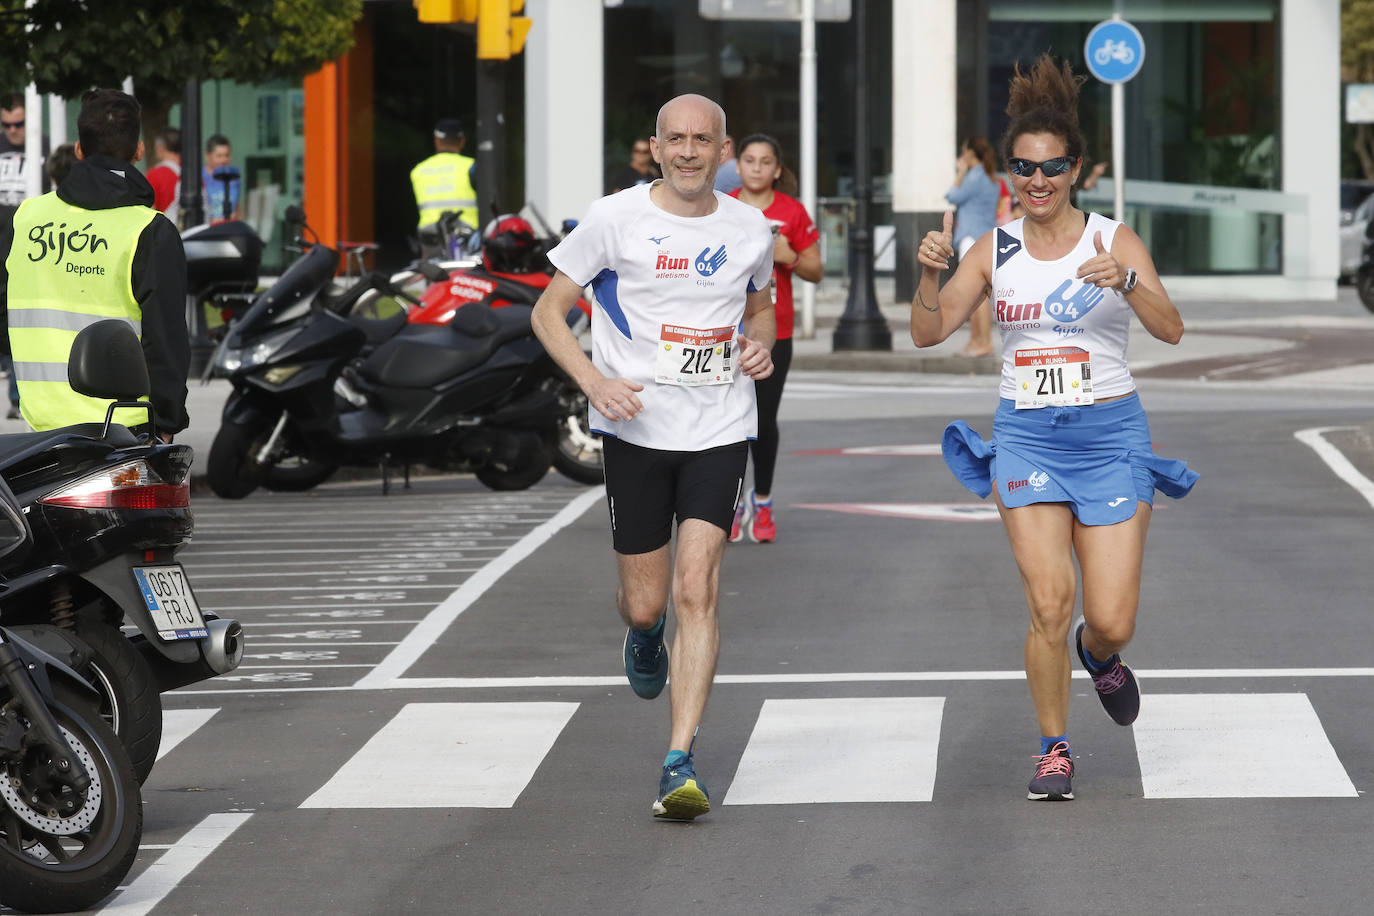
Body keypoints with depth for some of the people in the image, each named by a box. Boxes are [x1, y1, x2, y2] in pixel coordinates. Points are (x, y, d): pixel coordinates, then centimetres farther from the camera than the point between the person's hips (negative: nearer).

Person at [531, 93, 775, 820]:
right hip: (636, 429, -1)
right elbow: (548, 311, 0)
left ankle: (680, 764, -15)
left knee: (697, 588, -13)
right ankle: (644, 639, 46)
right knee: (645, 602, 5)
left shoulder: (750, 229, 5)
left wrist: (760, 345, 1)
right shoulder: (615, 220, -4)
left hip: (719, 432, 1)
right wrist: (594, 381, -15)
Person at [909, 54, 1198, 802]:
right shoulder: (994, 250, 4)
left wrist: (1125, 282, -36)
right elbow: (928, 333, 2)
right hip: (1026, 438, 1)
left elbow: (1170, 329, -17)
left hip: (1110, 437, -1)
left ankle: (1099, 658, 34)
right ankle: (1054, 749, 6)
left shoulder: (1114, 240, -4)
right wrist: (930, 271, -16)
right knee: (1049, 603, -13)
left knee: (1111, 621, -4)